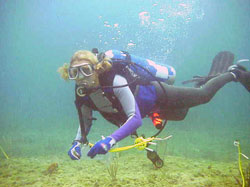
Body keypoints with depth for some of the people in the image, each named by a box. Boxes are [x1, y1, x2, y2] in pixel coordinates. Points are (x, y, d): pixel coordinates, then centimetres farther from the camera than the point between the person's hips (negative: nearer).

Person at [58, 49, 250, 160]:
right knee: (181, 115, 32)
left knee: (204, 95, 12)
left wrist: (111, 140, -59)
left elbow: (135, 119, -46)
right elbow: (85, 123, -8)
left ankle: (234, 73, 39)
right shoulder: (84, 94, -21)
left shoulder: (115, 81, -42)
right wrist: (77, 143, -28)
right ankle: (210, 77, 56)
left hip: (158, 94, -7)